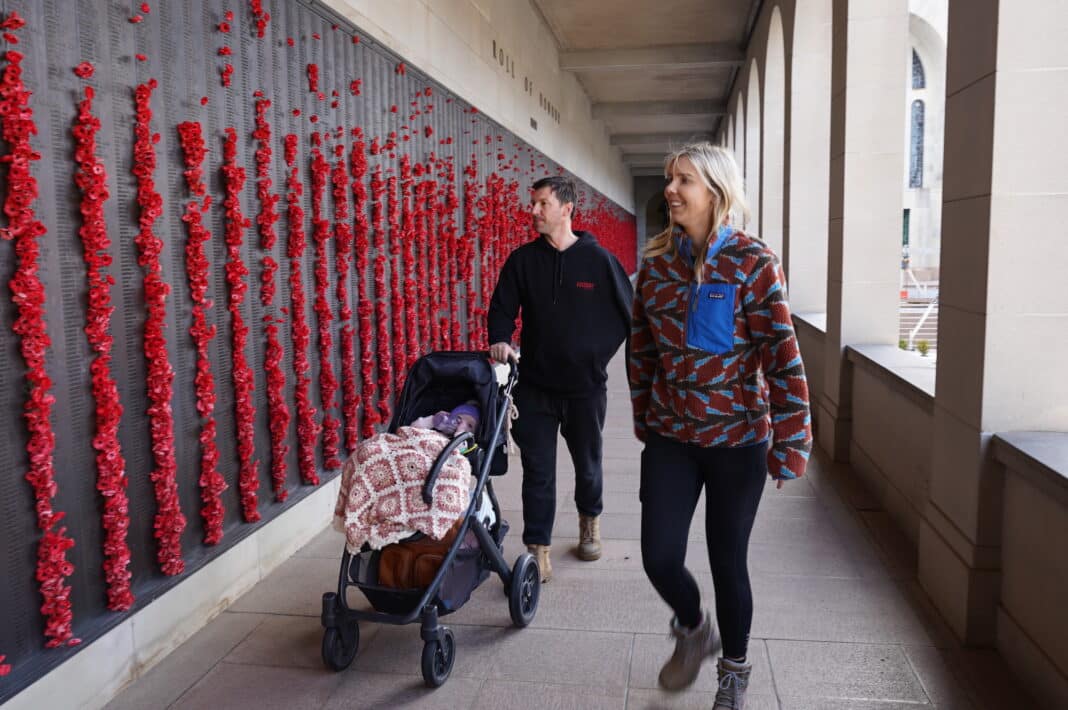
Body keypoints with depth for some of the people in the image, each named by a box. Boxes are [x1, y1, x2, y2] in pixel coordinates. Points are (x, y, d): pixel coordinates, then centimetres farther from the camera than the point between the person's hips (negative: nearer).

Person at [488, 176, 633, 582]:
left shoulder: (598, 259, -5)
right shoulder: (522, 260, 1)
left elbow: (628, 313, 1)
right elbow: (502, 308, 3)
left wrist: (600, 353, -3)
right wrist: (501, 341, -16)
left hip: (585, 385, -1)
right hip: (535, 385, 1)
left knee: (587, 464, 17)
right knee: (537, 470, 0)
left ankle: (590, 523, 43)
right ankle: (539, 552, 9)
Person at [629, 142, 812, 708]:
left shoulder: (751, 261, -12)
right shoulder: (655, 262, 0)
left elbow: (783, 357, -13)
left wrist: (788, 445, -14)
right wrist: (643, 420, 14)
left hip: (737, 438, -3)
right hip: (670, 436, 3)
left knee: (727, 560, 8)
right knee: (659, 558, 0)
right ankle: (693, 630, 35)